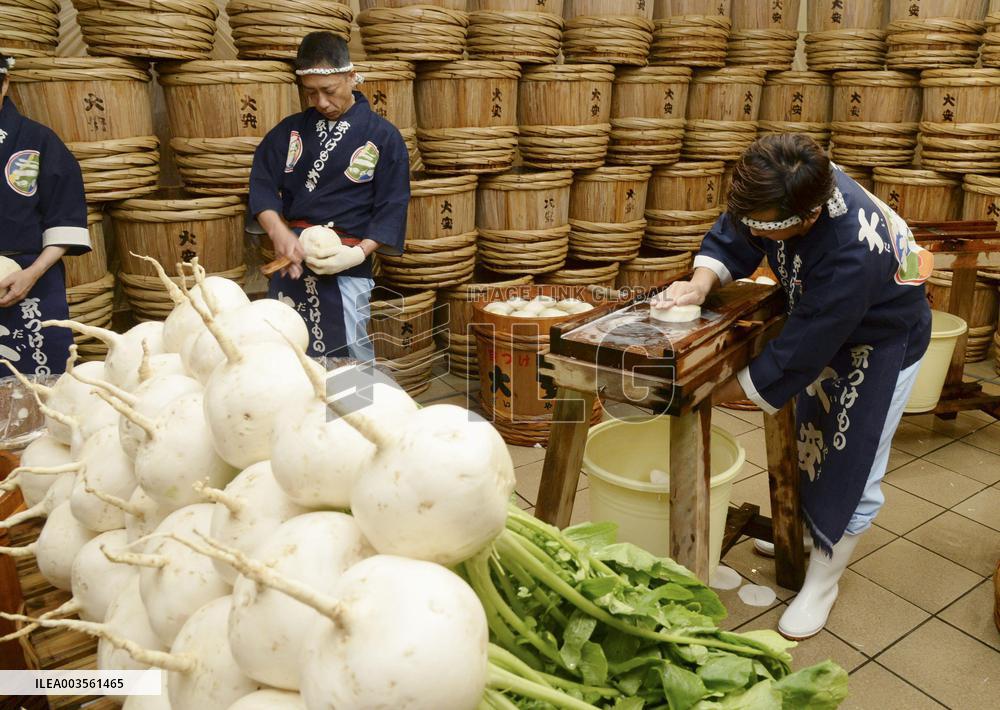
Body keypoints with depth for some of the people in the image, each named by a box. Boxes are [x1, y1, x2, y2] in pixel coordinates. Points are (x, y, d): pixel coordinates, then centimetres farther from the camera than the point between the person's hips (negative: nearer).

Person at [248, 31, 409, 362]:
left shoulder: (383, 136, -1)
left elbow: (391, 207, -3)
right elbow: (262, 182, 5)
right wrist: (278, 232, -14)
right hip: (291, 261, 4)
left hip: (345, 268, -4)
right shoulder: (291, 130, 11)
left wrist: (359, 252, -18)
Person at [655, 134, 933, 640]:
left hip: (882, 343, -7)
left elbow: (796, 357, -38)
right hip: (819, 326, 7)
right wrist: (702, 282, -31)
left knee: (851, 468, 2)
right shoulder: (778, 192, -26)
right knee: (809, 439, 22)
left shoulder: (853, 254, -44)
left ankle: (823, 582, 21)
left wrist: (707, 396, -31)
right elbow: (731, 238, -10)